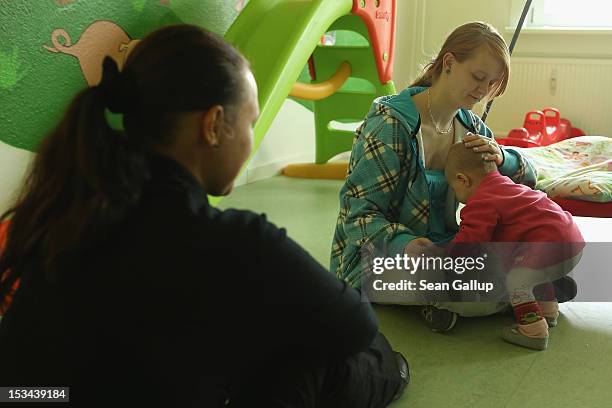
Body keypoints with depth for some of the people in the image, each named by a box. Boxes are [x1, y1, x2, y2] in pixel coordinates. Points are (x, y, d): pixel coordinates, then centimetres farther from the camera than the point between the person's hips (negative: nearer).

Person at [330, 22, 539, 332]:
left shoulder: (469, 124, 4)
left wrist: (501, 157, -15)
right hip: (379, 257, -7)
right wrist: (404, 244, -42)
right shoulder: (390, 126, -19)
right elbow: (358, 210, -22)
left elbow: (527, 177, 9)